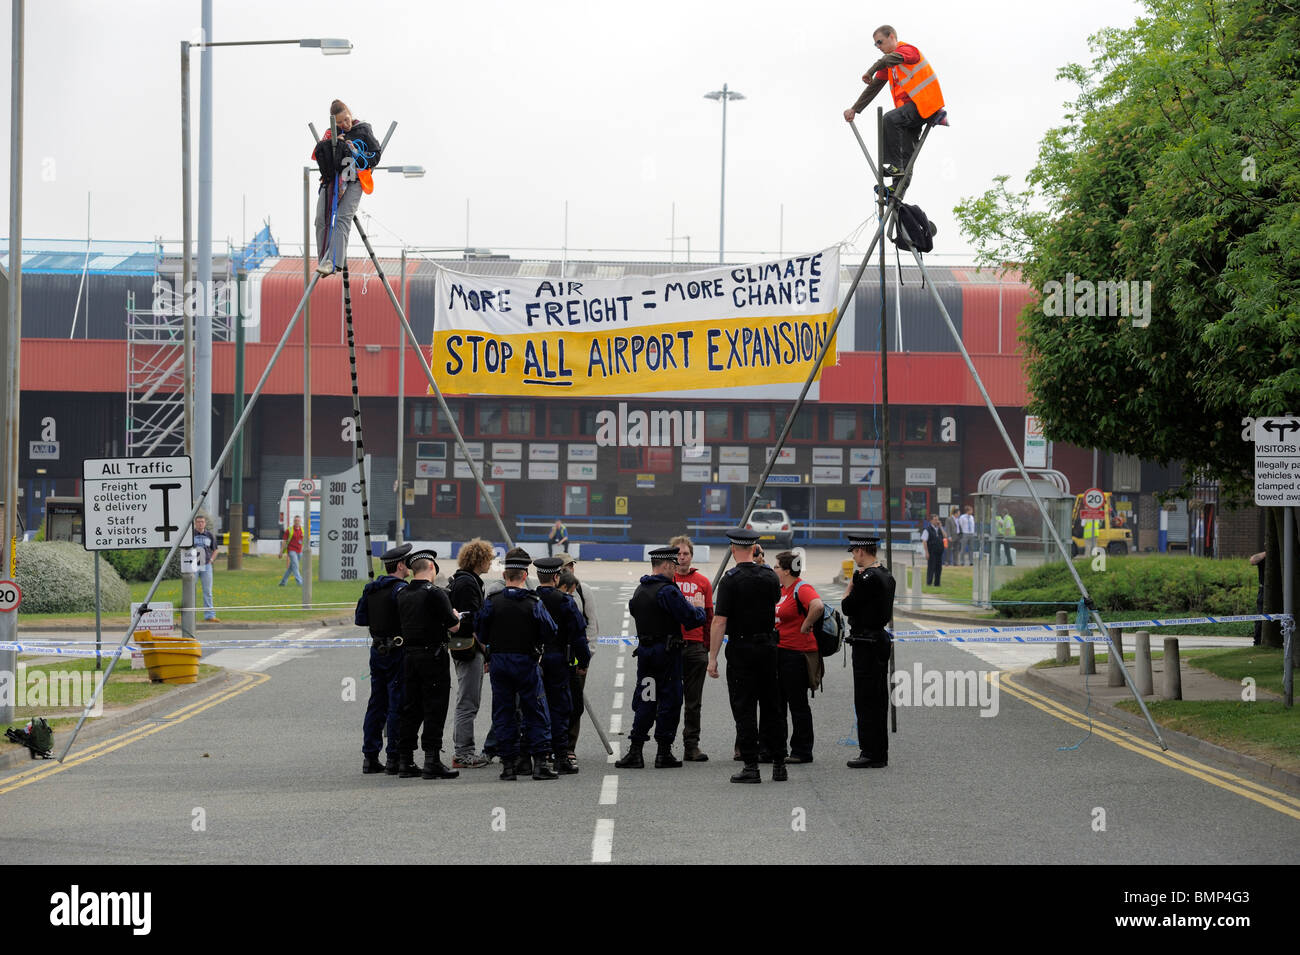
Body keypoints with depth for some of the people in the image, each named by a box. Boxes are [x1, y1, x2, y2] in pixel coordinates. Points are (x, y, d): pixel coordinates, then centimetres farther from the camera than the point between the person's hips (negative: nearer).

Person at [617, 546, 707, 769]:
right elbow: (692, 618, -18)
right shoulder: (667, 591, -15)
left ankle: (635, 751, 3)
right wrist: (699, 610, 6)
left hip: (644, 648, 7)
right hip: (667, 650, -7)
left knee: (645, 700, 10)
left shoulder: (640, 590, 10)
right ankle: (664, 753, 3)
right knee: (669, 700, 1)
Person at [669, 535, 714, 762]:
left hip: (695, 647, 2)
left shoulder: (703, 583, 9)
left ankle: (692, 746, 9)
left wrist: (707, 648, 5)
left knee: (694, 702, 5)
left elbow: (709, 617, 10)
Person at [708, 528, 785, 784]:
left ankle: (751, 767, -3)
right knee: (772, 707, 11)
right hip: (768, 645, 4)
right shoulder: (770, 577, 2)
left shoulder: (730, 581, -12)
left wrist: (712, 657, -12)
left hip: (740, 648, -4)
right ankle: (779, 765, 13)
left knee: (744, 709, -1)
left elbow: (720, 621, -16)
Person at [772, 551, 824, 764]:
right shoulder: (781, 590, 13)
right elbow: (776, 614, 32)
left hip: (797, 653, -9)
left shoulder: (802, 589, -15)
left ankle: (802, 752, 6)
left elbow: (817, 606, -35)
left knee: (798, 704, -2)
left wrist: (806, 626, -25)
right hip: (778, 651, 9)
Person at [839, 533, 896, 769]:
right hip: (881, 639, 10)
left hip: (866, 644, -10)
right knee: (878, 699, 14)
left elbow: (847, 607, -15)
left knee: (866, 700, -6)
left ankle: (871, 754, -5)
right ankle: (879, 753, 19)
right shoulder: (885, 574, 12)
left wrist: (852, 582, -2)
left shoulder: (867, 578, -19)